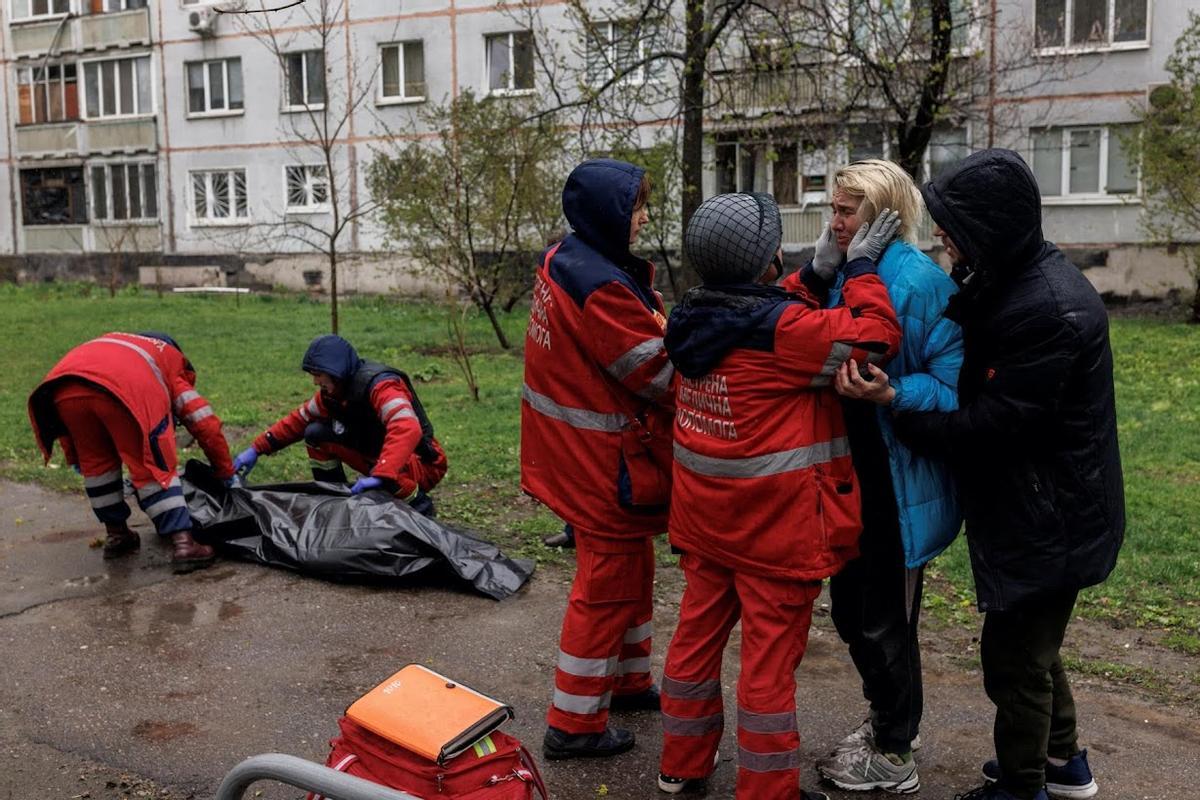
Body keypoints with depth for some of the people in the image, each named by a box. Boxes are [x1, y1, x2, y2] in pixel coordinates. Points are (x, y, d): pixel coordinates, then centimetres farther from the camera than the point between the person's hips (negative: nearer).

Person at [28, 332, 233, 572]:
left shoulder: (110, 342, 46)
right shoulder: (174, 367, 33)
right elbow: (206, 425, 27)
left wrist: (74, 458, 45)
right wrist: (225, 473, 38)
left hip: (64, 389, 4)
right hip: (125, 387, -4)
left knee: (96, 461, 25)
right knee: (154, 466, 8)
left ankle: (115, 534, 31)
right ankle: (183, 543, 1)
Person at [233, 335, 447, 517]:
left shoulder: (381, 385, -27)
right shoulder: (332, 392, -1)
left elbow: (408, 430, -42)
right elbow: (298, 420, 9)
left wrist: (380, 476, -51)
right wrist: (257, 449, 0)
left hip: (423, 465, -8)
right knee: (316, 434, 1)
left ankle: (420, 507, -11)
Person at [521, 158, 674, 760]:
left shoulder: (561, 261, 5)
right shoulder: (601, 288, -25)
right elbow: (661, 374, -20)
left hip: (573, 452, 10)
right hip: (605, 462, -10)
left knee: (630, 569, 24)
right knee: (607, 584, 4)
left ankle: (626, 680, 41)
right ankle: (575, 724, 16)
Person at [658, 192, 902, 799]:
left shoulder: (694, 318, 2)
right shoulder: (779, 328, -21)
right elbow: (874, 336, -18)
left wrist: (820, 275, 5)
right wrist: (860, 268, -6)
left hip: (704, 515, 8)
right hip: (776, 522, -8)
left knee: (698, 634, 19)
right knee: (770, 656, 5)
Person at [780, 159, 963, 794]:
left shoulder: (920, 282, -17)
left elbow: (952, 386, -19)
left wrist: (889, 394, -32)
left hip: (898, 485, -8)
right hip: (850, 473, 8)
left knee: (883, 620, 7)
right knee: (850, 608, 20)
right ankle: (885, 720, 43)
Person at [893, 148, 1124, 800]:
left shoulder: (1054, 310, -28)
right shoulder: (1006, 280, 3)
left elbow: (998, 420, -26)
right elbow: (971, 375, 8)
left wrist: (900, 417, -22)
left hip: (1048, 518, -10)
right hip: (1025, 506, 10)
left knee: (1013, 653, 6)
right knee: (1030, 639, 24)